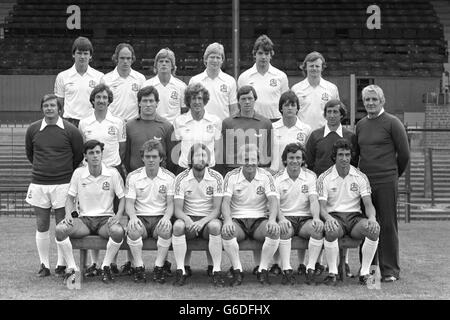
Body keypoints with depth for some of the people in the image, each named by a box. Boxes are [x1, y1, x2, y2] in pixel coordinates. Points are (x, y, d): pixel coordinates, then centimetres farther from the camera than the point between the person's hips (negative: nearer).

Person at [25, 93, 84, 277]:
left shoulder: (71, 131, -3)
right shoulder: (32, 130, 4)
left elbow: (79, 157, 7)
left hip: (63, 184, -2)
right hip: (38, 185, 2)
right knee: (41, 226, 6)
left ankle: (62, 265, 12)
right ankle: (44, 265, 15)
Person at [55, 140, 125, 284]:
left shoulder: (112, 173, 0)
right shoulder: (78, 173, 4)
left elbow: (122, 197, 4)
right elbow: (70, 197, 10)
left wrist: (118, 215, -14)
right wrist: (68, 214, -10)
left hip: (106, 218, -1)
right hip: (84, 219, 2)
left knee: (118, 231, -36)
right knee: (60, 229, -27)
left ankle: (106, 266, -13)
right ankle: (72, 267, -14)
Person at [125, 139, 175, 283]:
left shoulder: (169, 177, 4)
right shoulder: (133, 177, 5)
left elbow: (171, 203, 1)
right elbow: (129, 203, 1)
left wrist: (167, 217, -21)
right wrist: (133, 217, -22)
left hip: (160, 217, 0)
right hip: (140, 217, 0)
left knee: (166, 228, -35)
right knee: (133, 228, -34)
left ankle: (159, 267, -20)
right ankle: (139, 267, -19)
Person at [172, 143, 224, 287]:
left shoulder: (216, 177, -5)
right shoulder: (181, 178, -3)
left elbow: (217, 209, -8)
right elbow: (178, 209, -6)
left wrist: (203, 221, -27)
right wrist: (187, 219, -30)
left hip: (208, 219, -1)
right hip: (189, 218, 1)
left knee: (215, 225, -35)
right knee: (178, 225, -32)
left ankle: (216, 270, -25)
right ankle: (181, 270, -23)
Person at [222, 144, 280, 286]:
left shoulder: (266, 176, 2)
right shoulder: (231, 176, 0)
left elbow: (273, 200, -9)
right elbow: (226, 201, -10)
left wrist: (272, 219, -30)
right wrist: (227, 220, -31)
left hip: (260, 220, 1)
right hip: (237, 220, -1)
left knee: (275, 230, -31)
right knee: (226, 231, -34)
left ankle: (263, 270, -13)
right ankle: (237, 270, -16)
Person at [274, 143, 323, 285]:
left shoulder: (310, 176, 7)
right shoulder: (277, 179, 4)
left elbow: (314, 201, -4)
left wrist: (316, 218, -26)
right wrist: (281, 219, -29)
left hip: (305, 218, 1)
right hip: (286, 218, -1)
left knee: (318, 228, -30)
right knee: (284, 229, -35)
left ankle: (311, 268, -24)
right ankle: (286, 270, -32)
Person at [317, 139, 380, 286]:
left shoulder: (360, 177, 7)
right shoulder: (324, 178, 2)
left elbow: (368, 204, 0)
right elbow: (322, 206, -5)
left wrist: (372, 218, -24)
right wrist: (328, 218, -29)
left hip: (355, 216, 2)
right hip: (334, 216, -2)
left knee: (374, 228, -30)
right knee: (331, 229, -38)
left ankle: (364, 272, -16)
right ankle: (332, 272, -20)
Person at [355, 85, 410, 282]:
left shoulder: (392, 123, -3)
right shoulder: (360, 125, 13)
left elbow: (404, 153, -1)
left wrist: (394, 174, 9)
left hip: (386, 182, -5)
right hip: (364, 182, 5)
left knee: (387, 225, -2)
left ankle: (390, 270, 7)